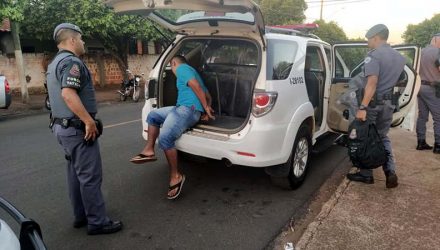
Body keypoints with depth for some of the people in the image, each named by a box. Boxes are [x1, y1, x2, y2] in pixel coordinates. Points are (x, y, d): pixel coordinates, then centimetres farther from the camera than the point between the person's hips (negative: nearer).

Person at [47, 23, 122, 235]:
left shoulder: (55, 63, 18)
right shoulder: (72, 61, -16)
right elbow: (68, 93, -30)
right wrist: (89, 121, -28)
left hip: (63, 126, 11)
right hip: (77, 128, -11)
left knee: (76, 173, 16)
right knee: (90, 176, -4)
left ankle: (81, 216, 27)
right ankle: (97, 222, 4)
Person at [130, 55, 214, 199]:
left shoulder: (181, 68, -1)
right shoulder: (190, 71, 30)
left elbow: (196, 87, -16)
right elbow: (208, 95, 26)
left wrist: (205, 108, -10)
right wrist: (206, 111, 11)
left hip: (189, 109, -11)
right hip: (182, 108, 11)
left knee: (165, 138, -25)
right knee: (153, 115, 17)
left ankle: (175, 177, -17)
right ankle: (149, 151, 16)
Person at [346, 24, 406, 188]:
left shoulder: (374, 55, -14)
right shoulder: (399, 57, 12)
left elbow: (372, 83, -23)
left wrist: (362, 107, -27)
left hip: (373, 102, -7)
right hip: (389, 103, 7)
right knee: (383, 137, 18)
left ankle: (366, 175, 12)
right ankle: (390, 172, 7)